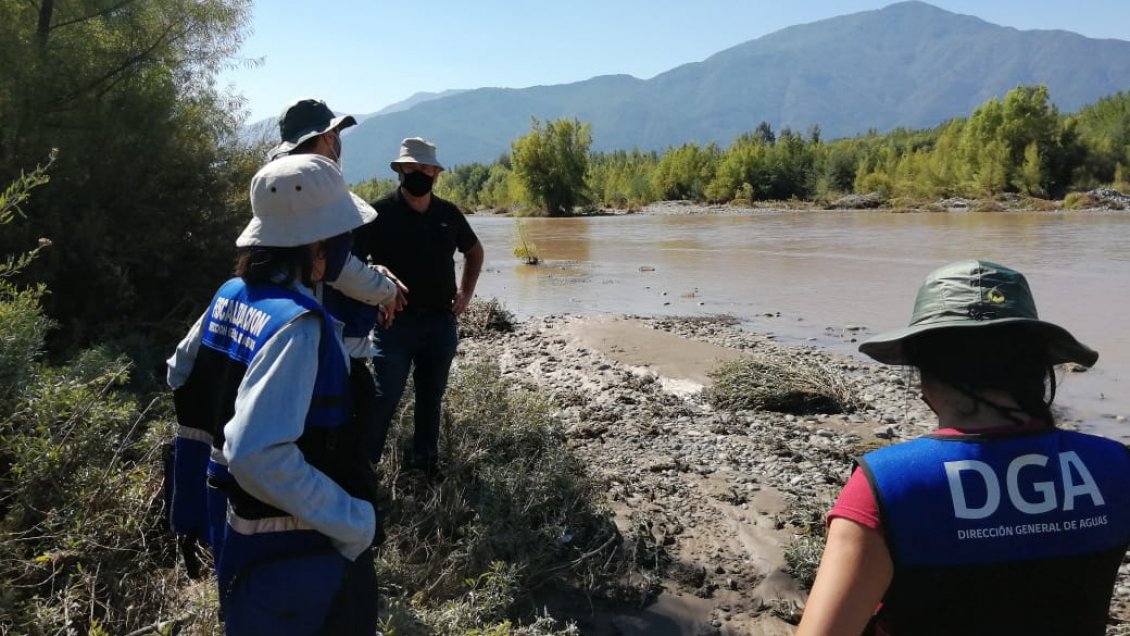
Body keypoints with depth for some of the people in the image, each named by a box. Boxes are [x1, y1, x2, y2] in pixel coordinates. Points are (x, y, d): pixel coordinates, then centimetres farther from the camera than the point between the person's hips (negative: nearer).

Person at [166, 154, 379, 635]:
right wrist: (353, 520, -27)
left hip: (236, 521, 8)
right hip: (291, 548, -8)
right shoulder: (295, 323, -28)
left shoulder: (233, 294, -1)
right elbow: (259, 454, -35)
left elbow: (182, 375, 15)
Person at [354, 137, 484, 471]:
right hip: (395, 321, -4)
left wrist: (465, 292, 13)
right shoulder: (381, 212, -6)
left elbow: (474, 252, 23)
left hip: (441, 322, 5)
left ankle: (425, 463, 27)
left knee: (431, 399, 14)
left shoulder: (448, 213, 7)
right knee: (384, 398, -6)